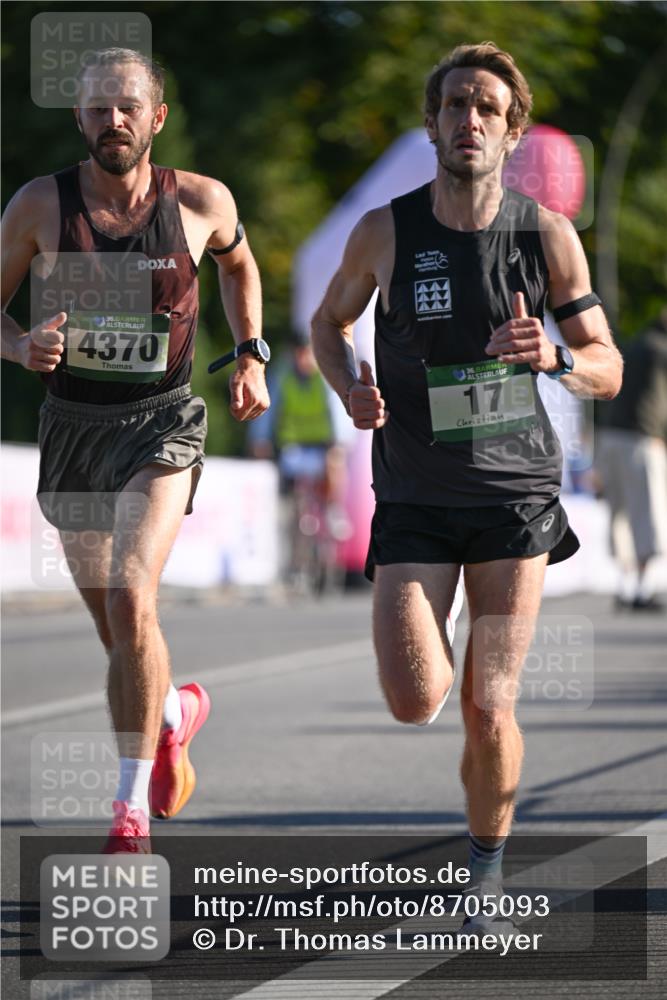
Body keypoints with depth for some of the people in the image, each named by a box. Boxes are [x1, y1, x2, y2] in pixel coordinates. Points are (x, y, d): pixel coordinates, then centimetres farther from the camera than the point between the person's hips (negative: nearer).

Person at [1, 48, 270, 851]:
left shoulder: (200, 202, -6)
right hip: (71, 425, 2)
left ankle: (133, 807, -14)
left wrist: (250, 357, 8)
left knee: (130, 599, -22)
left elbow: (238, 263, 17)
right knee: (117, 632, 14)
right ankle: (175, 713, 48)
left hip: (161, 423, -2)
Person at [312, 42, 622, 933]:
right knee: (415, 702, -12)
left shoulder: (547, 236, -6)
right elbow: (329, 322, 13)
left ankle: (488, 867, 20)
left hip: (515, 493, 0)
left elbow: (608, 370, 1)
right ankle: (438, 644, 27)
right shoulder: (385, 232, -6)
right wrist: (349, 387, -9)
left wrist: (554, 358, -22)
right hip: (414, 499, 0)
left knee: (489, 710, -6)